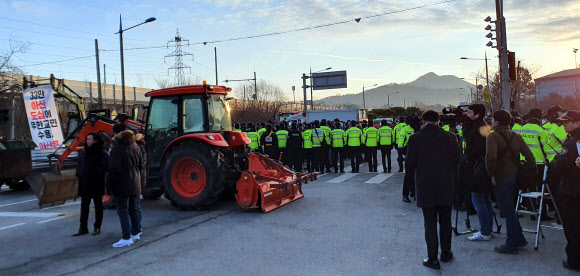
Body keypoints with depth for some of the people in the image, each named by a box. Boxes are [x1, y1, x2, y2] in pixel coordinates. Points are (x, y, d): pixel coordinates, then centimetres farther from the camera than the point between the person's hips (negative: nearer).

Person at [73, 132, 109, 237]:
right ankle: (83, 228, 17)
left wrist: (94, 176, -22)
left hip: (96, 185, -7)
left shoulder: (102, 153, -11)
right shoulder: (84, 152, 13)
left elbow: (105, 167, -20)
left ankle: (97, 227, 17)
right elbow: (79, 165, 23)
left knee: (98, 206, 7)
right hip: (84, 185, 7)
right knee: (84, 206, 10)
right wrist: (79, 174, 5)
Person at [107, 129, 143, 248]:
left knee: (123, 211, -1)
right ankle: (136, 233, 24)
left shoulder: (117, 149, -15)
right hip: (135, 184, 7)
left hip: (122, 185, -7)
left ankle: (126, 238, 0)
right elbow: (140, 165, 13)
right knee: (135, 208, 15)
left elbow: (114, 169, -18)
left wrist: (109, 183, -8)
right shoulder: (136, 148, 6)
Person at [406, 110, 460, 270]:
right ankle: (446, 253, 29)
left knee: (430, 224, 5)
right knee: (445, 222, 17)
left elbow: (410, 163, -4)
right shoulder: (450, 137, -4)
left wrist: (417, 178, 15)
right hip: (447, 188, 2)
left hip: (425, 187, -2)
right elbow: (457, 160, 3)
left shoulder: (415, 139, -9)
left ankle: (433, 259, 9)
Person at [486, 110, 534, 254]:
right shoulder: (516, 136, 9)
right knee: (509, 210, 20)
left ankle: (511, 246, 10)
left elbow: (491, 157, -27)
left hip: (501, 178, -7)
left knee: (508, 211, 0)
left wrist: (491, 174, -16)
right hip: (514, 176, 7)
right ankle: (519, 239, 28)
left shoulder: (493, 136, -12)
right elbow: (530, 156, 7)